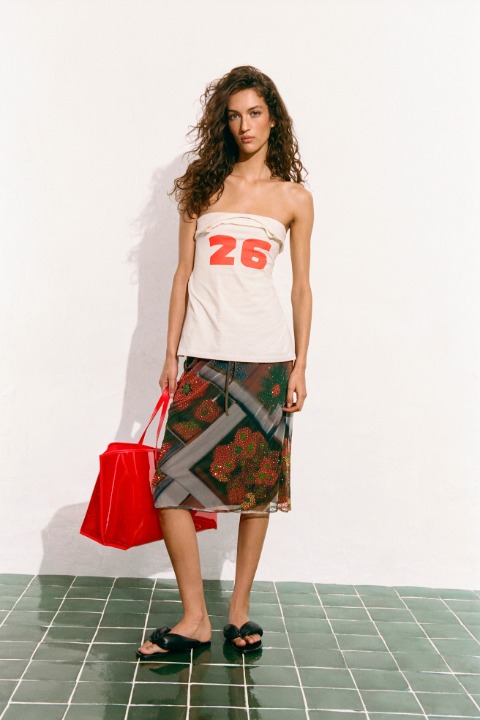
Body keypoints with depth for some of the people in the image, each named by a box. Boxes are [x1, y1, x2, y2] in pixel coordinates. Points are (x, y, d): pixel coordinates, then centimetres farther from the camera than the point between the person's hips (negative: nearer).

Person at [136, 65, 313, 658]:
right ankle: (194, 619, 3)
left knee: (258, 484, 3)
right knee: (171, 480, -8)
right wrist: (171, 352, 5)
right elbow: (184, 274, 10)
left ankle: (239, 611, 17)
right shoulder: (202, 187, 11)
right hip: (204, 356, 1)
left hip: (266, 356, 0)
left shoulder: (294, 199, 9)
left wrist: (301, 365, 3)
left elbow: (302, 287, 9)